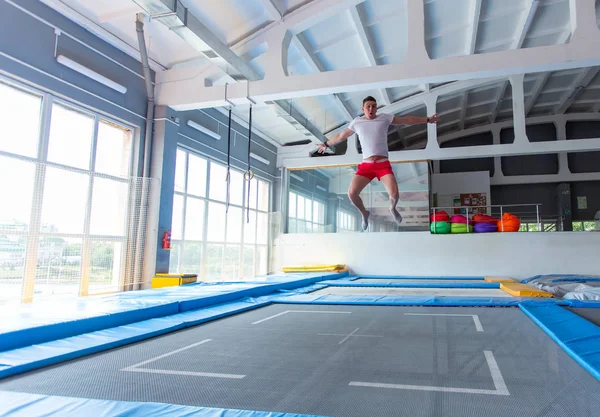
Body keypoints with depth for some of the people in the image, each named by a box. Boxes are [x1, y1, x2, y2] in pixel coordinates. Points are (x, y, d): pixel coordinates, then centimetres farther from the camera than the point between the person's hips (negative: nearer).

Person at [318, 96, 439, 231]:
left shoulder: (384, 118, 8)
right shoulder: (356, 122, 10)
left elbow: (407, 120, 14)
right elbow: (341, 136, 24)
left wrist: (427, 119, 15)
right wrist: (326, 144, 34)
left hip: (383, 164, -1)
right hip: (366, 165, 1)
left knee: (394, 194, -18)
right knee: (352, 193, -14)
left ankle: (392, 208, 21)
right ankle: (364, 213, 18)